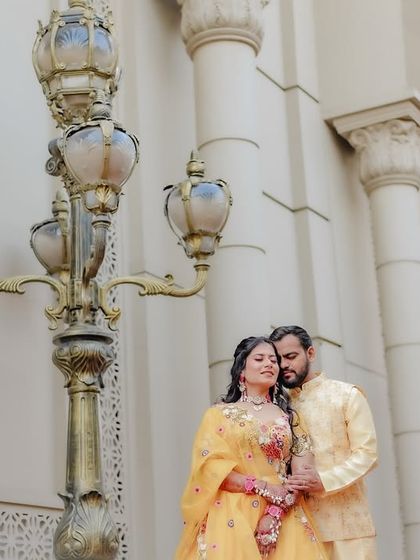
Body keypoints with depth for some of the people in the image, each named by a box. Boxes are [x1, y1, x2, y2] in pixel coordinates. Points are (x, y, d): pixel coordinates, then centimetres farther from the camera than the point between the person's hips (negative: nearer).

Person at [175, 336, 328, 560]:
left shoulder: (288, 417, 13)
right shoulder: (219, 414, 6)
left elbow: (301, 474, 3)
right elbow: (210, 467, -6)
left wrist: (276, 511, -13)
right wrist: (263, 488, -13)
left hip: (283, 520, 2)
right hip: (232, 517, -2)